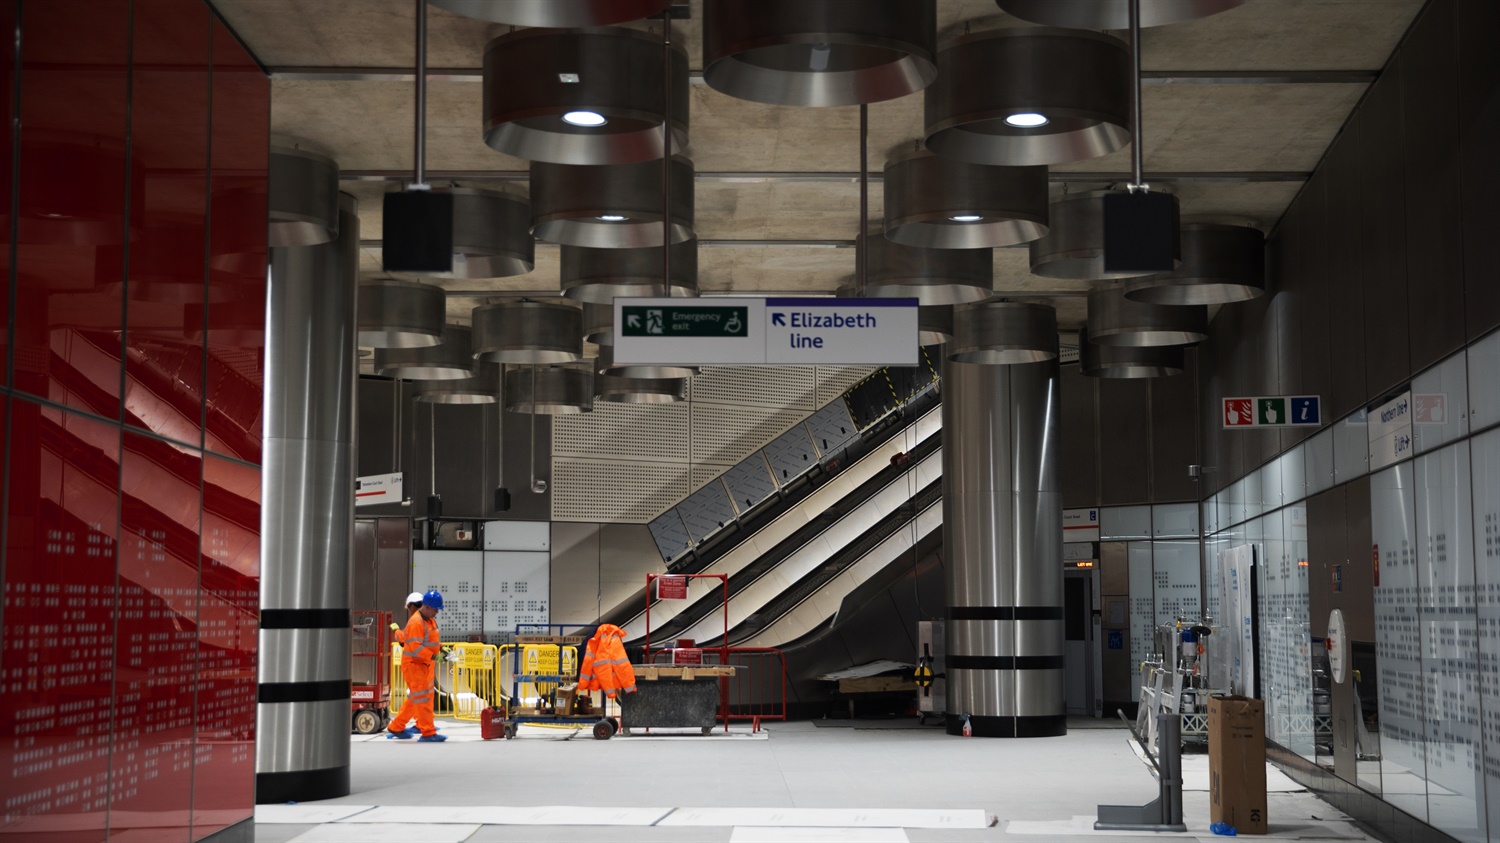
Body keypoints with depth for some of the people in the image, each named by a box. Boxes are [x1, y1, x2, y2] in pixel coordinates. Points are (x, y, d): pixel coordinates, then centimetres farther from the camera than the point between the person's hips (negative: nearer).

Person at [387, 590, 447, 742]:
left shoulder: (430, 620, 12)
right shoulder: (416, 622, -20)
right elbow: (416, 647, -26)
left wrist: (441, 647, 3)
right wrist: (433, 656, -28)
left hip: (425, 664, 10)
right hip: (414, 664, -10)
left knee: (414, 698, 16)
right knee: (422, 698, -8)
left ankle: (396, 727, 26)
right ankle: (428, 732, -6)